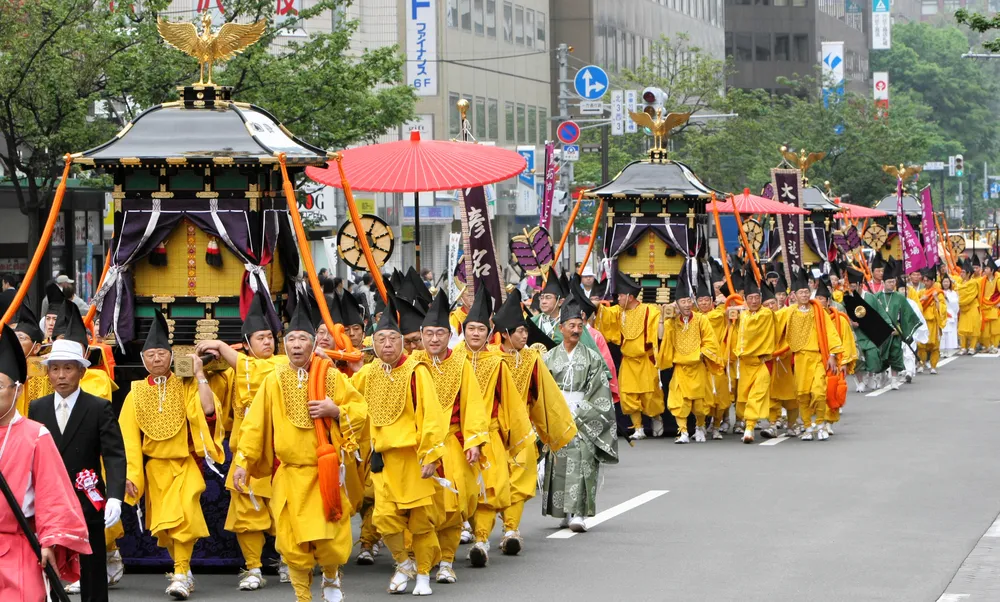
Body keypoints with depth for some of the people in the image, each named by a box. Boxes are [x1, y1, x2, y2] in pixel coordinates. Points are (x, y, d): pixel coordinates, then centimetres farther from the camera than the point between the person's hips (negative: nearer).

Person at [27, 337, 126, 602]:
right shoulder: (36, 408, 7)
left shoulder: (100, 408, -4)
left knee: (93, 575, 4)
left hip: (87, 503, -3)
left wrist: (115, 497, -27)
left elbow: (115, 455, -12)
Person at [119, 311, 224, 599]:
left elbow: (208, 409, -19)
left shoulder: (185, 387, 0)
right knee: (163, 524, 6)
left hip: (185, 464, -3)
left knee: (183, 515, -22)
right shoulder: (136, 394, 4)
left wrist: (199, 373, -11)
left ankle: (180, 576, -19)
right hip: (154, 466, 3)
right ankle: (183, 569, 27)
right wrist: (129, 473, -5)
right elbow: (128, 437, 2)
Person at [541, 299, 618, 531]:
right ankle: (565, 512, 9)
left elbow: (599, 390, 1)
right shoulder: (550, 357, 9)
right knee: (558, 462, -1)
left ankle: (579, 513, -18)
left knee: (581, 458, -14)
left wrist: (580, 413, -8)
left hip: (584, 417, -2)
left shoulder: (592, 357, 6)